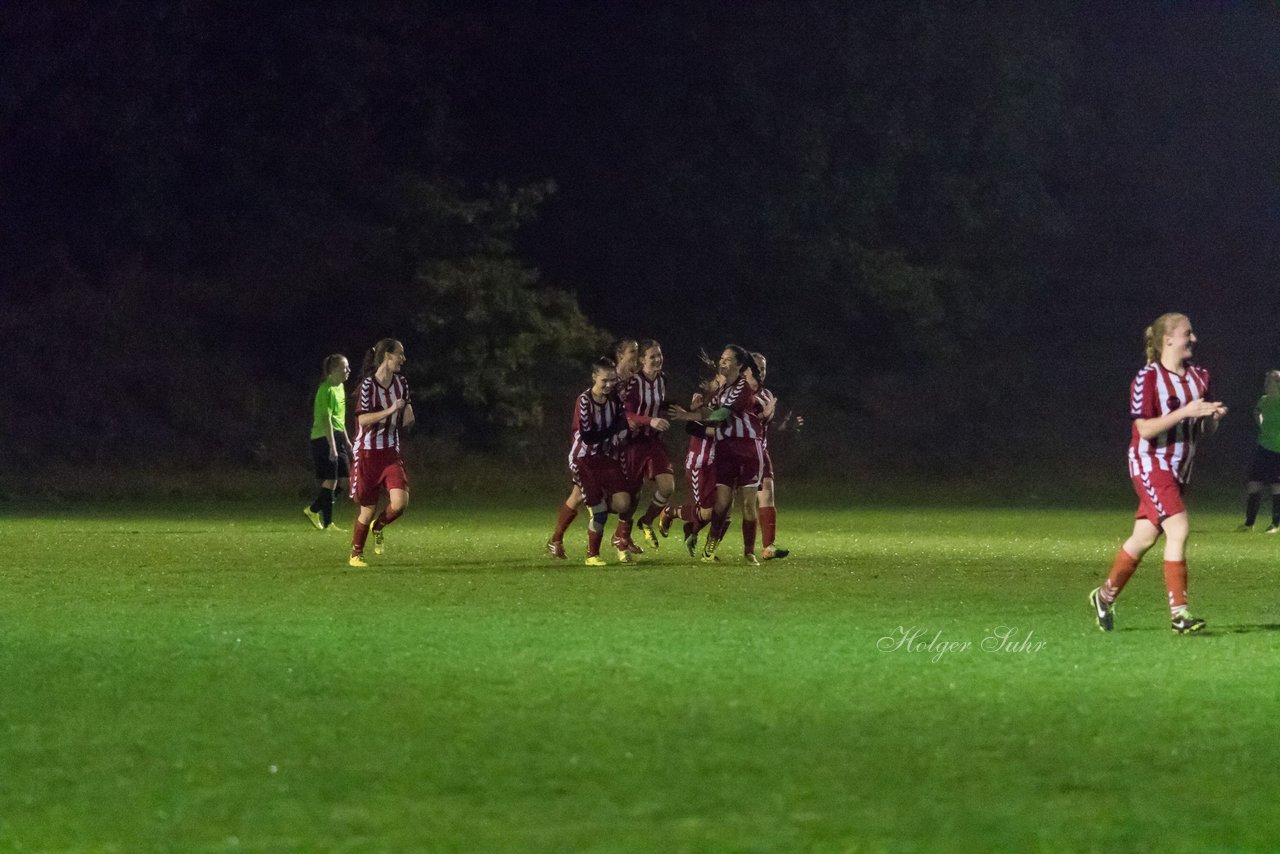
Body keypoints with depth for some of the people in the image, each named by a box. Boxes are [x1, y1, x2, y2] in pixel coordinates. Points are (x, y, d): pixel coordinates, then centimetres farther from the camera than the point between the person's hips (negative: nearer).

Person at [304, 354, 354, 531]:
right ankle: (327, 524, -1)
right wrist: (332, 447, -25)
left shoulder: (339, 386, 13)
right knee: (330, 480, -7)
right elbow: (326, 420, -21)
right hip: (324, 437, -9)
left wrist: (346, 440, 24)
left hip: (336, 437, 9)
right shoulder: (327, 390, -16)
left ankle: (313, 510, 20)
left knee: (340, 477, 7)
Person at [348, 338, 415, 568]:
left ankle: (377, 527, 16)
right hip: (367, 453, -5)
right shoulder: (368, 385, -13)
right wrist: (390, 410, -27)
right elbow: (362, 419, -21)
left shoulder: (401, 383, 6)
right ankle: (356, 554, 23)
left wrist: (407, 418, -4)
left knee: (400, 502, -16)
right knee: (368, 510, 1)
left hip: (391, 454, 5)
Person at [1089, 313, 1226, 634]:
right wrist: (1184, 412, -27)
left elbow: (1205, 428, 14)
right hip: (1150, 463, -7)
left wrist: (1214, 417, -9)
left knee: (1144, 537, 11)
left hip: (1179, 467, 7)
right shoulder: (1148, 378, -14)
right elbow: (1146, 428, -20)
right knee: (1178, 529, -20)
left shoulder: (1198, 376, 7)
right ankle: (1179, 612, -19)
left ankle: (1105, 596, 28)